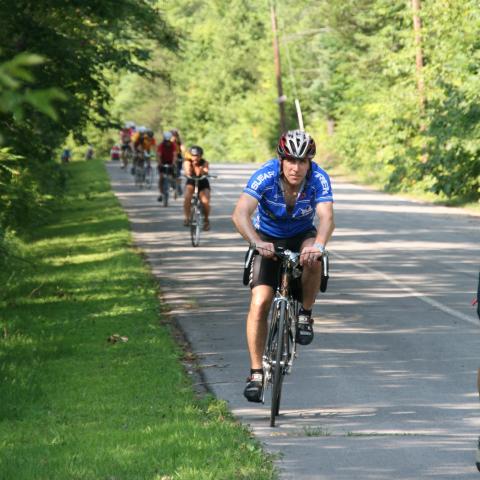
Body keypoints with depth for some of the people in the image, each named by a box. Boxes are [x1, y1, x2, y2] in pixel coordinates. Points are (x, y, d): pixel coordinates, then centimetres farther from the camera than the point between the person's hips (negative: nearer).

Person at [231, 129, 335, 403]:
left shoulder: (319, 179, -26)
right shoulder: (266, 176, -29)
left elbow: (327, 218, -39)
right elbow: (240, 214, -41)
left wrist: (318, 245, -60)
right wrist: (256, 242, -59)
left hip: (302, 236, 1)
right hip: (267, 238, -1)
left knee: (313, 260, -35)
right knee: (260, 303, -17)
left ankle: (305, 316, -11)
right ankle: (256, 373, -8)